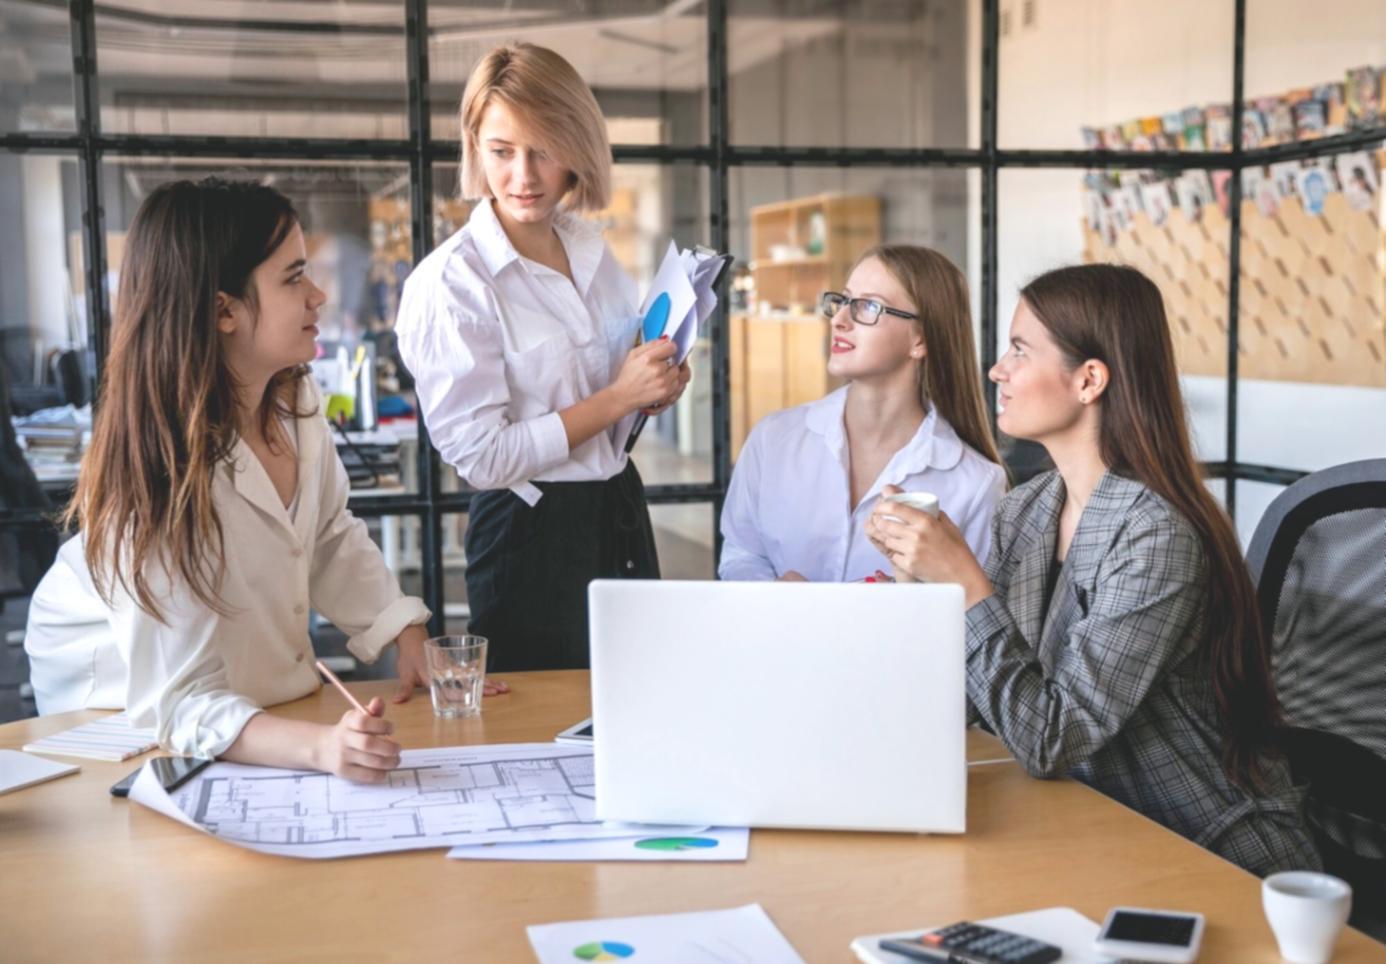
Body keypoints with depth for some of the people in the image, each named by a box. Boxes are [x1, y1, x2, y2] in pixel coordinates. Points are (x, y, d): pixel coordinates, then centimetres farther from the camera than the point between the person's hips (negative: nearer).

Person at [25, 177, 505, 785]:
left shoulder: (295, 403, -13)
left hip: (261, 677, 6)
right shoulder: (160, 470, -33)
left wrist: (413, 645, -5)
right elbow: (182, 706, -32)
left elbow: (332, 541, 5)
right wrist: (319, 746, -48)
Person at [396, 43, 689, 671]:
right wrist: (617, 398, -21)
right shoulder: (448, 282, -17)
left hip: (622, 513, 7)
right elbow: (481, 456, -20)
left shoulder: (591, 250, 4)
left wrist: (657, 387, -2)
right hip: (533, 540, -6)